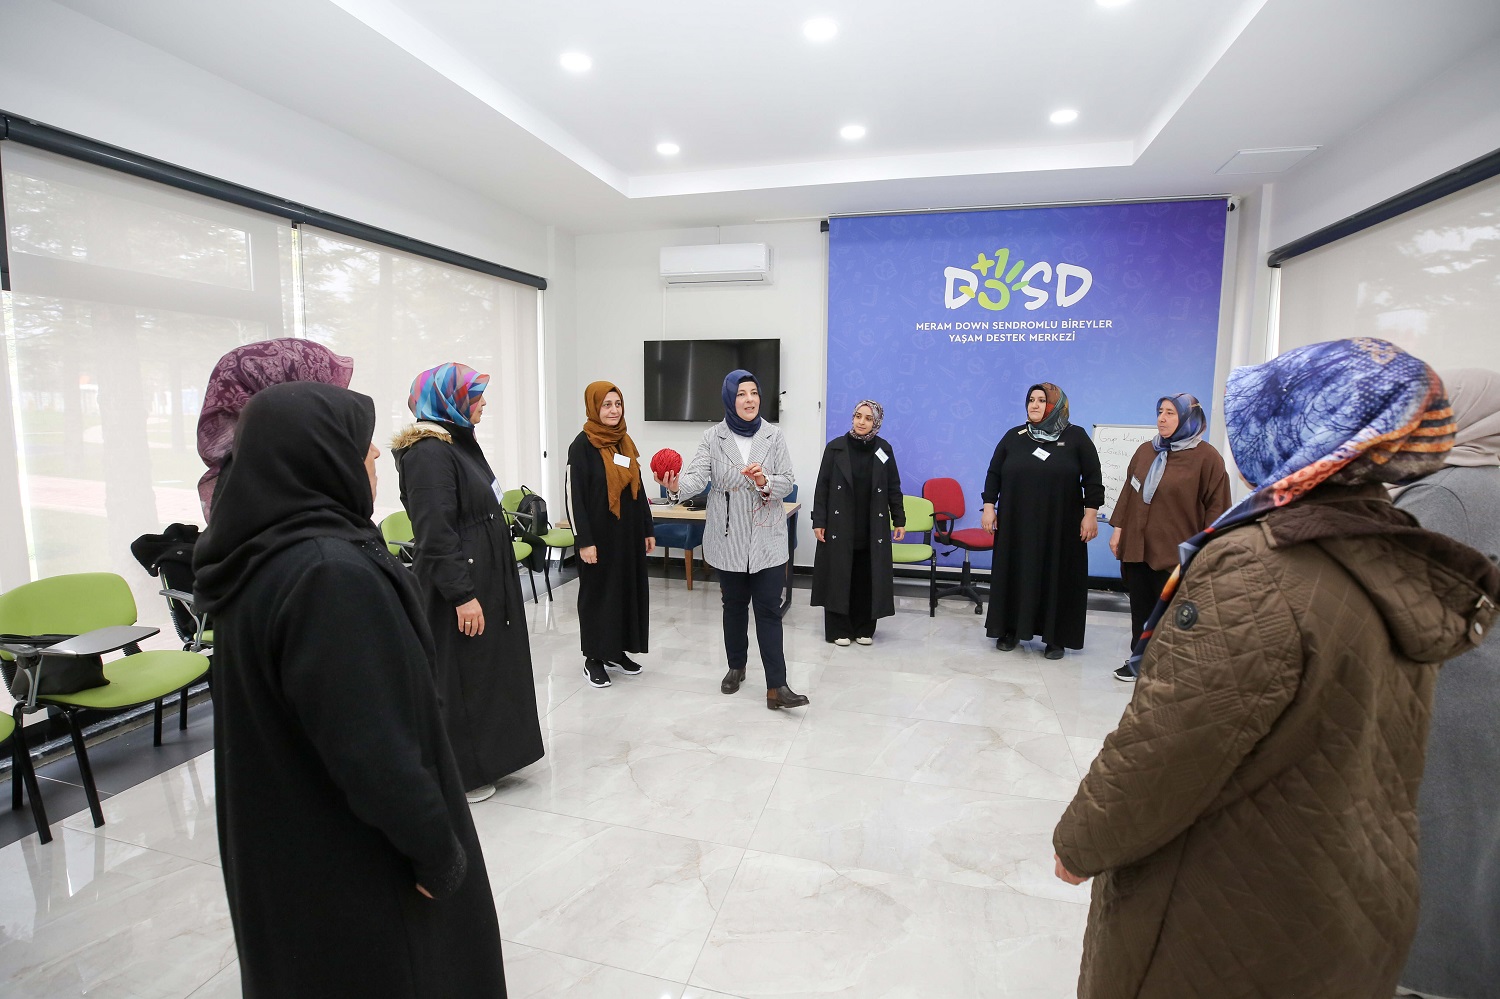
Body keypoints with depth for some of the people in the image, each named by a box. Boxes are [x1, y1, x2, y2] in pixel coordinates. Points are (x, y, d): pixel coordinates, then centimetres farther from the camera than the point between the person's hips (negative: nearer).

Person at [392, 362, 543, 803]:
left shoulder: (457, 443, 12)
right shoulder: (428, 452, -18)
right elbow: (434, 533, -24)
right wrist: (462, 595, -25)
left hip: (486, 581, 10)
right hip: (460, 588, -10)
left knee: (486, 671, 19)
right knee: (460, 679, 3)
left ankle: (483, 758, 34)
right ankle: (458, 776, 19)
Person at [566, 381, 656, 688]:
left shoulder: (626, 442, 9)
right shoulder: (582, 445, -9)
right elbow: (574, 496, -12)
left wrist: (648, 530, 12)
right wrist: (584, 541, -17)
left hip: (629, 533, 6)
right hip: (600, 535, -6)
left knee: (628, 589, 12)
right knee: (597, 592, 4)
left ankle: (617, 651, 27)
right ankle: (593, 658, 18)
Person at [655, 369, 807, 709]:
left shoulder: (774, 437, 0)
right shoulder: (713, 437, -2)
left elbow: (787, 482, -2)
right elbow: (698, 476, -15)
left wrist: (765, 482, -23)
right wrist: (676, 485, -37)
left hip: (767, 538, 0)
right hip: (728, 538, 1)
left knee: (769, 608, -3)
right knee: (734, 605, 15)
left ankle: (776, 686, 0)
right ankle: (736, 666, 35)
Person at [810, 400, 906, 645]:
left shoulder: (884, 449, 2)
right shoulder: (835, 447, -3)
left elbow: (893, 488, 7)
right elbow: (822, 487, -3)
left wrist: (899, 520, 5)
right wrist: (818, 522, -7)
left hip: (872, 528, 2)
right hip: (839, 526, -1)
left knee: (867, 578, 7)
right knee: (838, 576, 4)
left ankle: (864, 629, 21)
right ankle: (838, 629, 16)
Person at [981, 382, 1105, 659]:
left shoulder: (1076, 437, 0)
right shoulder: (1013, 436, 5)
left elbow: (1093, 479, 0)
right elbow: (993, 474, 8)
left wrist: (1091, 514, -6)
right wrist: (989, 507, 1)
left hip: (1060, 525, -2)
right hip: (1017, 523, 2)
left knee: (1057, 577, 4)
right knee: (1014, 574, 6)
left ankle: (1055, 637, 16)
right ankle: (1010, 630, 19)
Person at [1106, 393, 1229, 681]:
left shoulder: (1206, 457, -6)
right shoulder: (1145, 451, 8)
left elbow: (1216, 506, -8)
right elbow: (1128, 492, 13)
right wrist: (1118, 529, 9)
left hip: (1176, 552, -4)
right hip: (1137, 547, 4)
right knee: (1141, 610, 11)